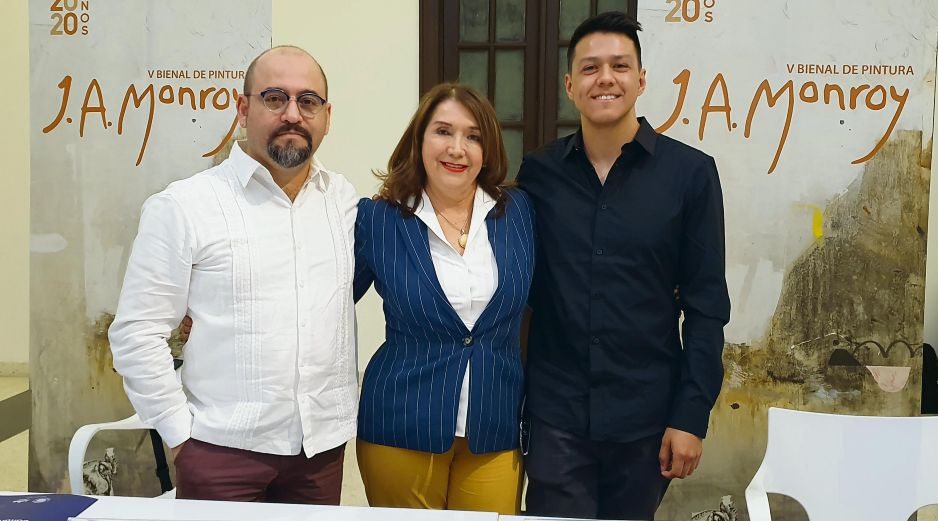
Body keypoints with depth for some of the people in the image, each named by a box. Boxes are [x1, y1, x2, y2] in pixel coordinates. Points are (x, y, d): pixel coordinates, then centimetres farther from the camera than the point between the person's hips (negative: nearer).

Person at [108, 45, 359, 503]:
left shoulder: (343, 199, 5)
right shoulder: (182, 206, -6)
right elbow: (137, 333, -6)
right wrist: (180, 433, -7)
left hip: (323, 448, 4)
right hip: (223, 450, -3)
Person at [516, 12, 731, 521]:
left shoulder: (690, 173, -5)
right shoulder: (538, 172, 1)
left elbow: (706, 305, -4)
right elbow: (520, 288, 7)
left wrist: (691, 416, -7)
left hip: (646, 417, 0)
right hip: (555, 414, 1)